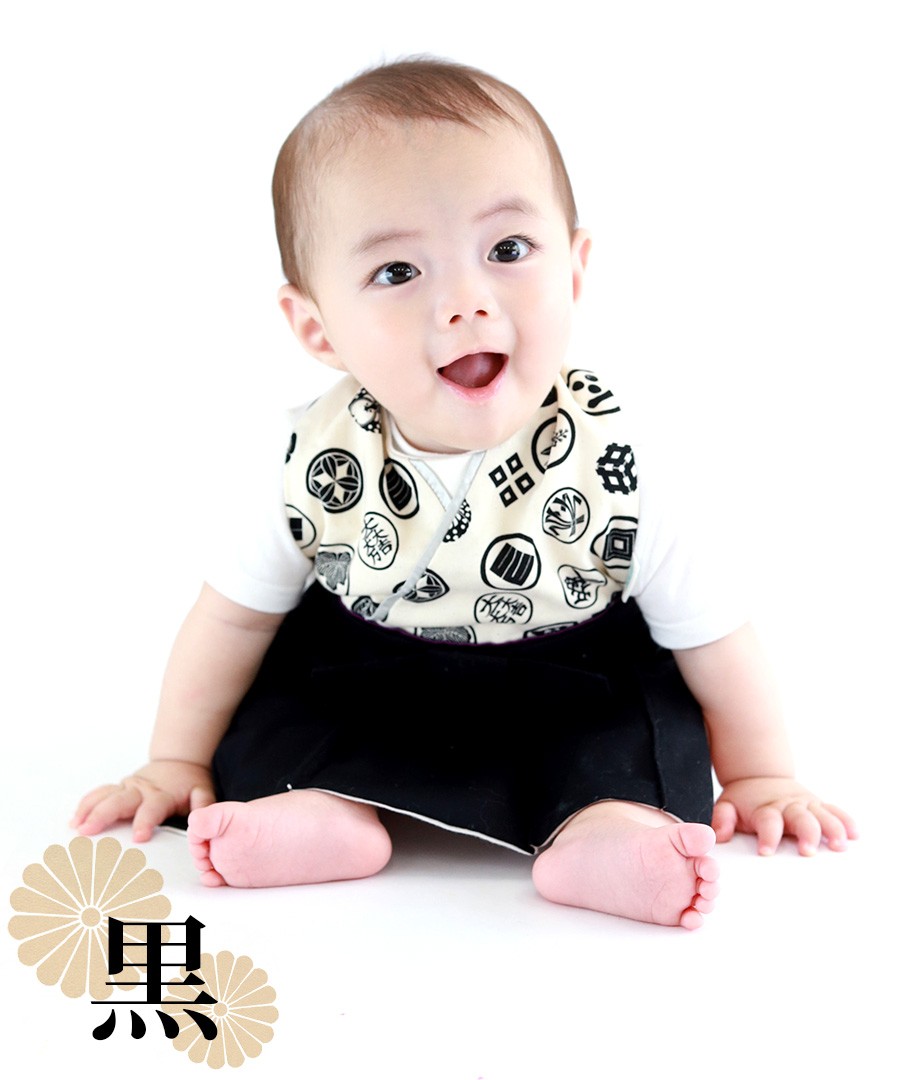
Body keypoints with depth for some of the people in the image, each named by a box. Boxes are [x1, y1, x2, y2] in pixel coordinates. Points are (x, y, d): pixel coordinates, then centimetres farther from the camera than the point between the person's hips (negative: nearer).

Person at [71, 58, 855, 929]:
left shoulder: (611, 457, -28)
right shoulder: (321, 462, -23)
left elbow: (707, 628, -13)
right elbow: (236, 611, -6)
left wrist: (760, 779, -3)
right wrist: (177, 766, 0)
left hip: (572, 684, -1)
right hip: (367, 672, 2)